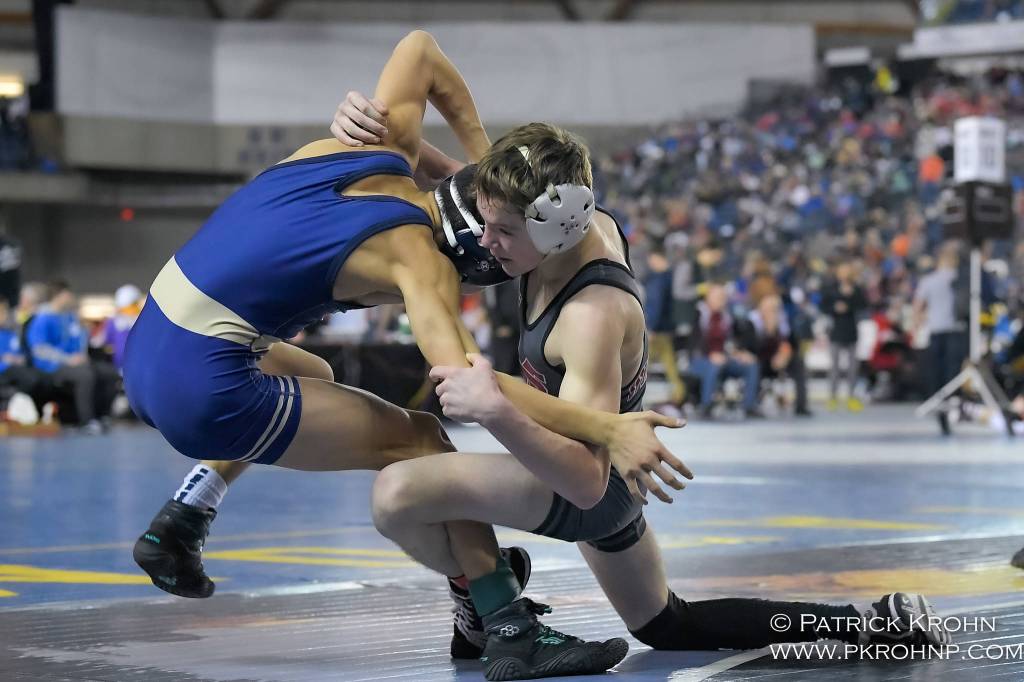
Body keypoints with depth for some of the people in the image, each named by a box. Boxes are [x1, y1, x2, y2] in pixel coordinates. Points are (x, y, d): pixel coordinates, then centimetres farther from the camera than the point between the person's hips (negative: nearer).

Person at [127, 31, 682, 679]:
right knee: (418, 440, -3)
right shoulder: (419, 259, -13)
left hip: (147, 345, 8)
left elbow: (419, 48, 23)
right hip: (202, 389, -8)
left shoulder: (379, 146, 6)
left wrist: (479, 150, 19)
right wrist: (609, 429, -28)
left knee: (311, 377, 34)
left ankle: (179, 525, 28)